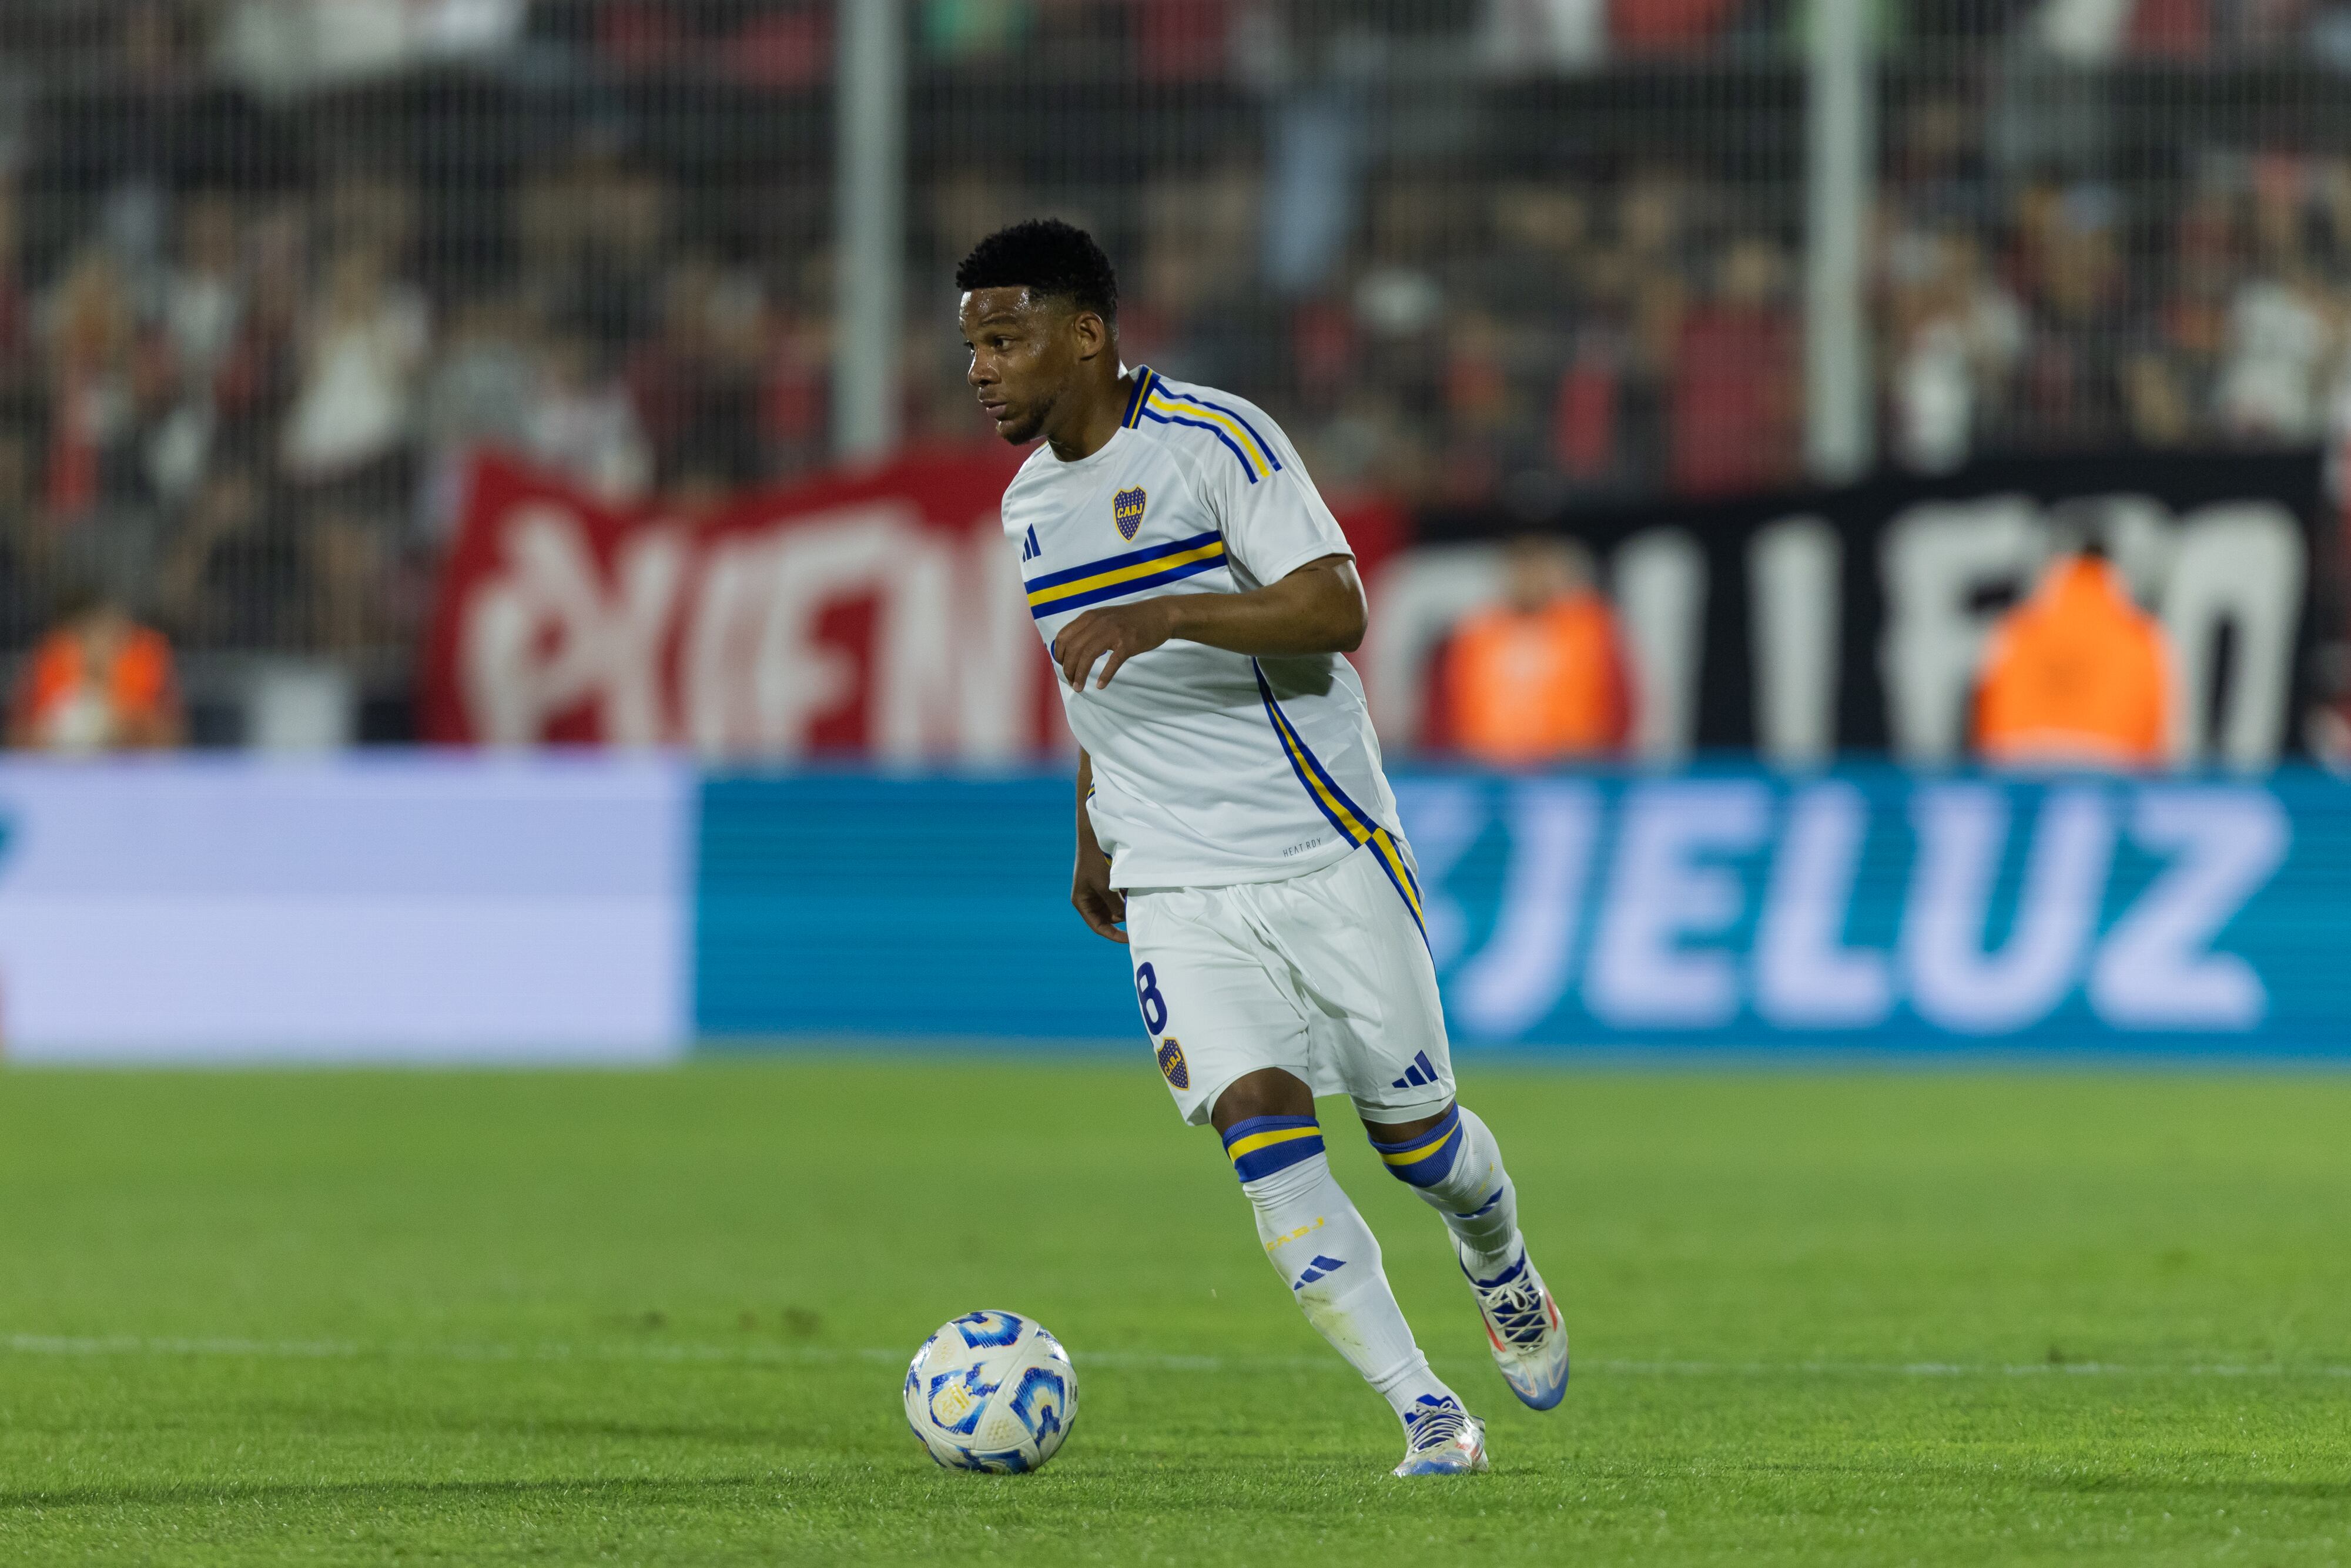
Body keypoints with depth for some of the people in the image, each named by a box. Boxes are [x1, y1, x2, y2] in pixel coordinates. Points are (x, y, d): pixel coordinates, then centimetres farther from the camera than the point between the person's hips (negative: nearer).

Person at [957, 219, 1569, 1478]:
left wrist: (1169, 615, -33)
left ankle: (1498, 1265, 40)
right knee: (1261, 1126, -15)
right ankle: (1428, 1418, -12)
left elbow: (1335, 609, -22)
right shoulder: (1030, 504, 10)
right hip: (1177, 890, 4)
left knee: (1413, 1132, 4)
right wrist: (1094, 840, 26)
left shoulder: (1214, 441, -12)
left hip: (1325, 855, -4)